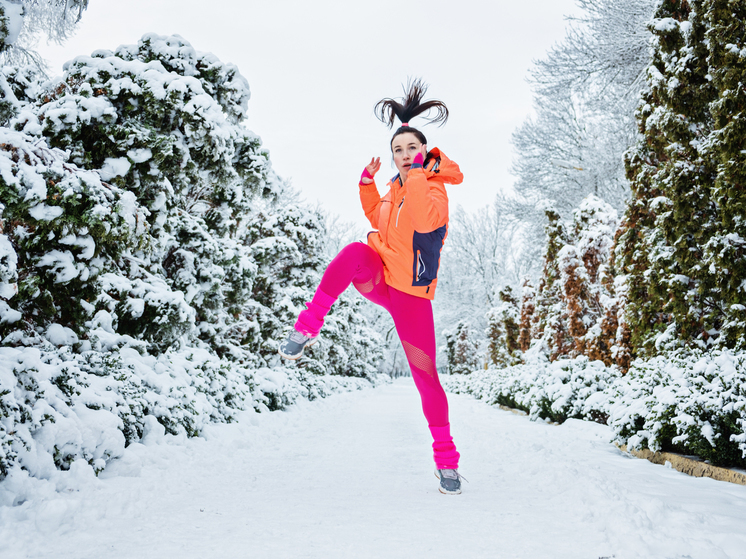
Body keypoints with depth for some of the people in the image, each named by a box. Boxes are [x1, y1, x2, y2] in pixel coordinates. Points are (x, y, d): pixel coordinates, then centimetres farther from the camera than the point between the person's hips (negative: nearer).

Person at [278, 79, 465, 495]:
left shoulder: (435, 188, -7)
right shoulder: (396, 187, 12)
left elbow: (423, 220, -31)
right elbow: (377, 218, 31)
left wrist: (418, 171, -22)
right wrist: (368, 182, 16)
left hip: (411, 293, -4)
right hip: (378, 277, 4)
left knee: (425, 374, -2)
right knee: (355, 252, -33)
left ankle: (446, 460, 13)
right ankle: (307, 328, -29)